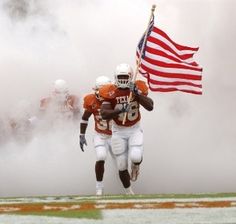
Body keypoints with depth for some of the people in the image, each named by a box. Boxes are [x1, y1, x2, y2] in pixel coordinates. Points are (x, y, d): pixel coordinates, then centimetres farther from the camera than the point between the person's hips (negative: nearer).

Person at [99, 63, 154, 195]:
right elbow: (104, 114, -19)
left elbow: (150, 107, -21)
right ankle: (129, 192, 25)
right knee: (122, 166, 2)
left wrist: (137, 93, -31)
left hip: (135, 130, -1)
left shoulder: (138, 89, -11)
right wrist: (119, 110, -35)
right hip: (118, 132, 1)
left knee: (136, 157, -26)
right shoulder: (111, 92, -13)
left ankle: (136, 166, 13)